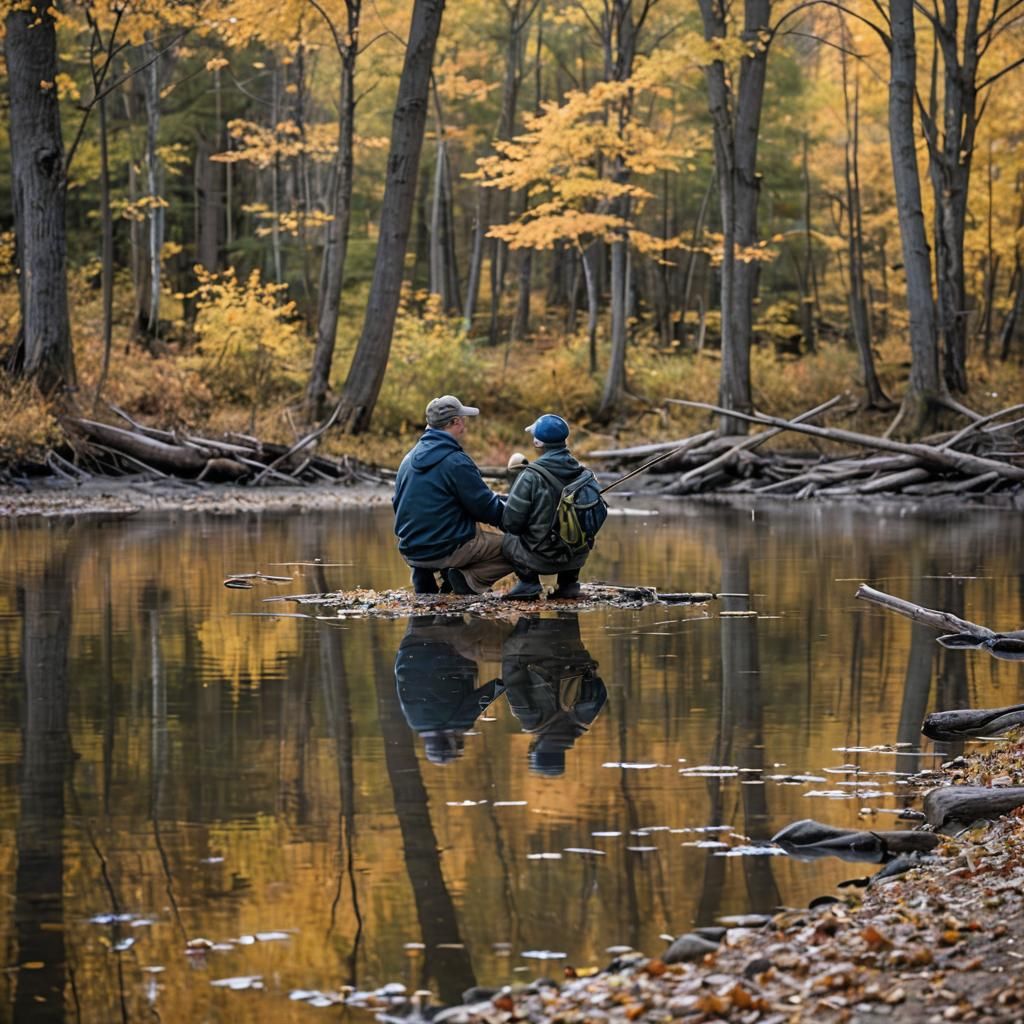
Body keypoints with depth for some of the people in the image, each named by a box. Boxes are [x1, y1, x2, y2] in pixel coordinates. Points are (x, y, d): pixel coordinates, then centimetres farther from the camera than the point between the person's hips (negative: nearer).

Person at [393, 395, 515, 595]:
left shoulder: (409, 459, 9)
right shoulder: (456, 462, -15)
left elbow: (398, 504, 19)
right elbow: (487, 509, -11)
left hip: (409, 551, 8)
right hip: (447, 550, -8)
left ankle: (424, 579, 15)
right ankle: (470, 579, -14)